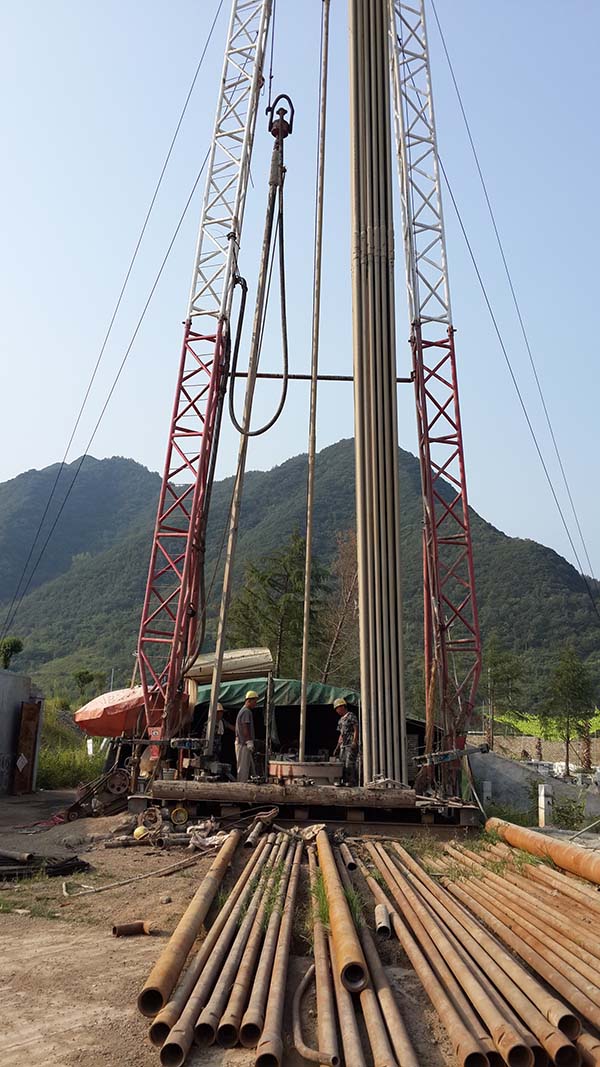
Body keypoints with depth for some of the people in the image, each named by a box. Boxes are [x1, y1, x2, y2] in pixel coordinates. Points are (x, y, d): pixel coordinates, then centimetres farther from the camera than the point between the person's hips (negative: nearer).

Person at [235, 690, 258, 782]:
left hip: (240, 742, 10)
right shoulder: (247, 711, -12)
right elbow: (245, 728, -18)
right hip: (244, 743, -10)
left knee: (250, 767, 12)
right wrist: (249, 742, -18)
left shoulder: (242, 710, 19)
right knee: (244, 768, -7)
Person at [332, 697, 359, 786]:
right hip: (343, 745, 8)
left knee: (350, 764, -12)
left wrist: (354, 742, -21)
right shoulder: (341, 720, 20)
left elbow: (356, 730, -10)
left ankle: (352, 782, -10)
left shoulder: (351, 716, -4)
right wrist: (337, 747, 19)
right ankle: (344, 782, 10)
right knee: (343, 764, 6)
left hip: (351, 745, -8)